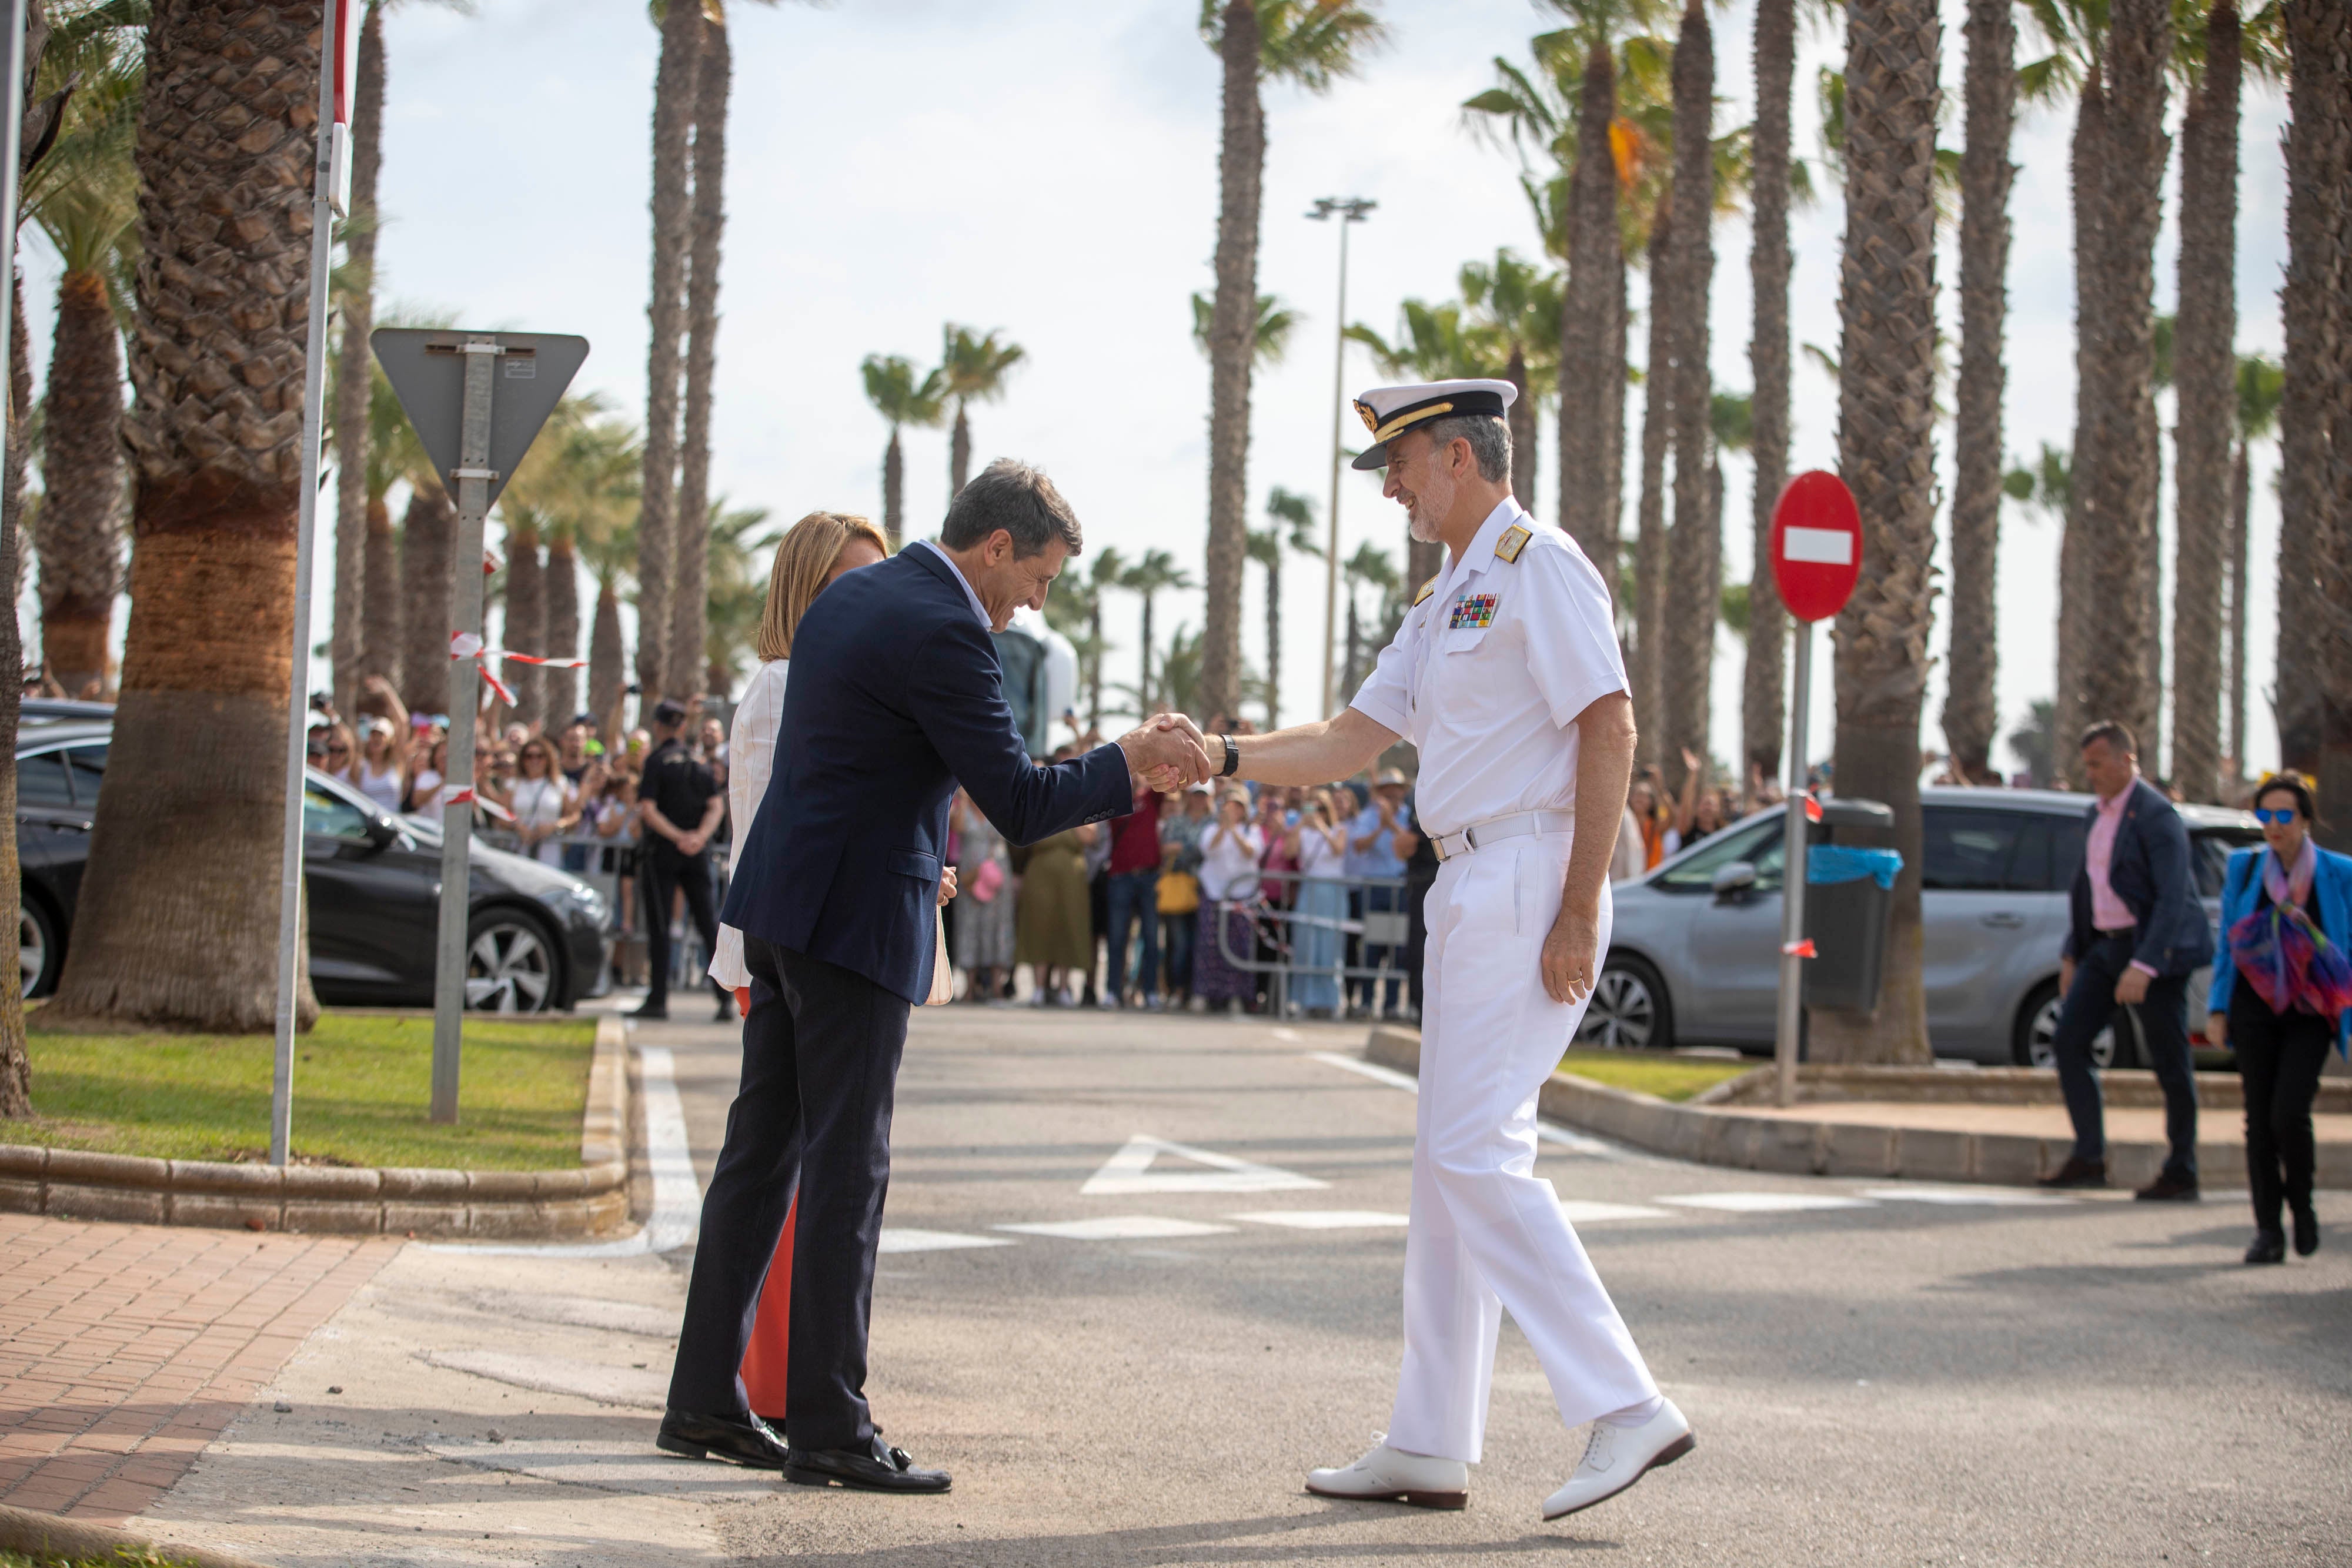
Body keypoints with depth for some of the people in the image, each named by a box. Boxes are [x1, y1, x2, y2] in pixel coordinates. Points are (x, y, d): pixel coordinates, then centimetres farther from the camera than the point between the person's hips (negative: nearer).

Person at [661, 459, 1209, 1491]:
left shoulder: (849, 597, 14)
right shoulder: (942, 633, -16)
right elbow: (1019, 806, -16)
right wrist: (1127, 763, -3)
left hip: (780, 905, 9)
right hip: (857, 921, -9)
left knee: (762, 1152, 12)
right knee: (847, 1168, -5)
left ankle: (705, 1401, 15)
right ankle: (827, 1426, -3)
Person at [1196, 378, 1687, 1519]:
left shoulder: (1540, 566, -9)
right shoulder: (1444, 598, 21)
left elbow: (1609, 729, -16)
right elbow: (1353, 739, 23)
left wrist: (1578, 910, -21)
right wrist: (1223, 757, 9)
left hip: (1528, 885, -10)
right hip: (1468, 892, 10)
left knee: (1476, 1151, -15)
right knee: (1450, 1162, 10)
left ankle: (1625, 1406, -14)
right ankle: (1429, 1447, 14)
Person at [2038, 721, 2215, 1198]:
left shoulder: (2156, 815, -15)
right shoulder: (2096, 815, 13)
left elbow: (2173, 898, -21)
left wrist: (2143, 966, -27)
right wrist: (2072, 955, 16)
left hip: (2156, 949, -9)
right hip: (2107, 945, 9)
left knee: (2169, 1063, -1)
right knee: (2068, 1042, 0)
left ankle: (2181, 1175, 7)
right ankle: (2089, 1158, 5)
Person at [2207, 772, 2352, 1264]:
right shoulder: (2243, 868, 6)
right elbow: (2226, 945, 11)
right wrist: (2217, 1010, 4)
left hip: (2311, 1013, -2)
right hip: (2255, 1008, 2)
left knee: (2289, 1113, -16)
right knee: (2259, 1120, 0)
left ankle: (2301, 1202, 11)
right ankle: (2268, 1231, 7)